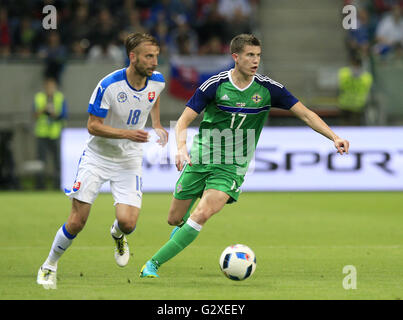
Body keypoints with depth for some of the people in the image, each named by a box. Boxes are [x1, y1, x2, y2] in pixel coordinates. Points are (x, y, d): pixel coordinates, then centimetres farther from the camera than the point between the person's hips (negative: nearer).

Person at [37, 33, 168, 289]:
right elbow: (93, 125, -17)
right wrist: (127, 134, -29)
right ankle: (49, 266, 18)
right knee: (77, 222, -6)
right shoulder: (109, 85, -22)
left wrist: (157, 125, 10)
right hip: (97, 157, -3)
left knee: (128, 222, -15)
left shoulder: (157, 81, -7)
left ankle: (118, 236, 23)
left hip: (129, 161, 3)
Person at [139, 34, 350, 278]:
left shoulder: (268, 88, -6)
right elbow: (183, 121, -11)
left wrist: (334, 137, -14)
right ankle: (183, 226, 47)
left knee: (202, 215, -22)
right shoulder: (215, 85, -10)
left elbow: (305, 114, -2)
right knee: (175, 219, 7)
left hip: (232, 167, 0)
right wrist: (181, 147, -31)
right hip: (201, 159, 0)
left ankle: (154, 263, -13)